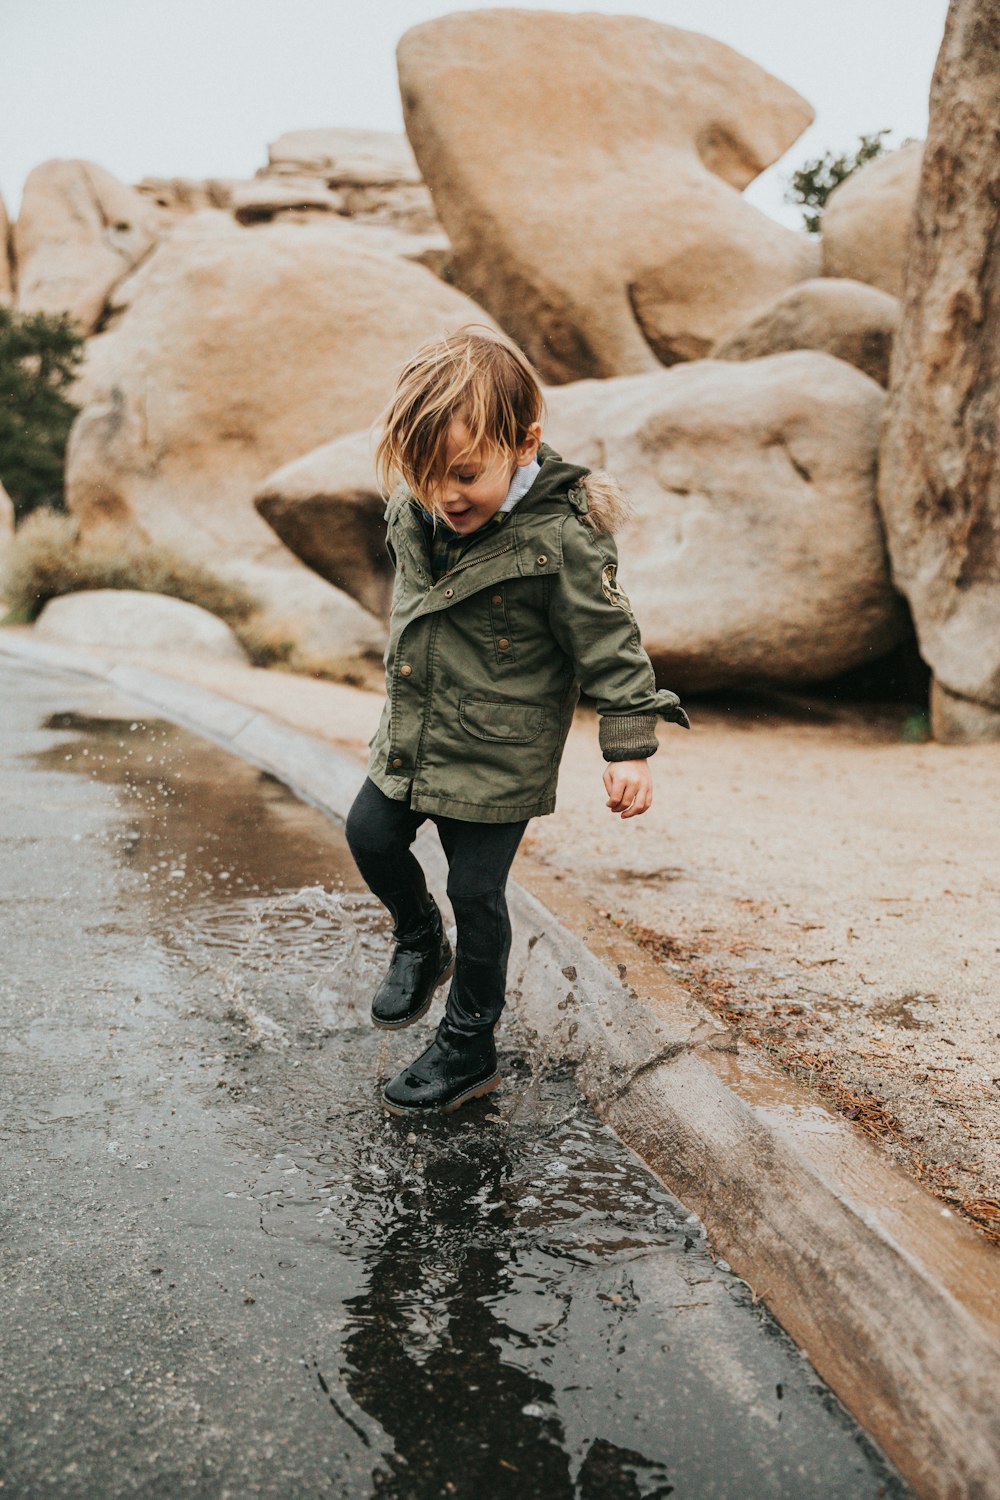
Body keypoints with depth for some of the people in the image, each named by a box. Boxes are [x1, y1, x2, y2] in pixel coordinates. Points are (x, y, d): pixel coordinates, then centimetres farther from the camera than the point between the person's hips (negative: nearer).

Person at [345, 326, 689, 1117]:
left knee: (476, 893, 4)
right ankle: (421, 944, 43)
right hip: (411, 738, 7)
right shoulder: (415, 511, -5)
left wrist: (630, 747, -17)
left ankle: (469, 1047, 25)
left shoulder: (560, 537, -24)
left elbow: (608, 641, -17)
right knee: (370, 836, 13)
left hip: (499, 756, -6)